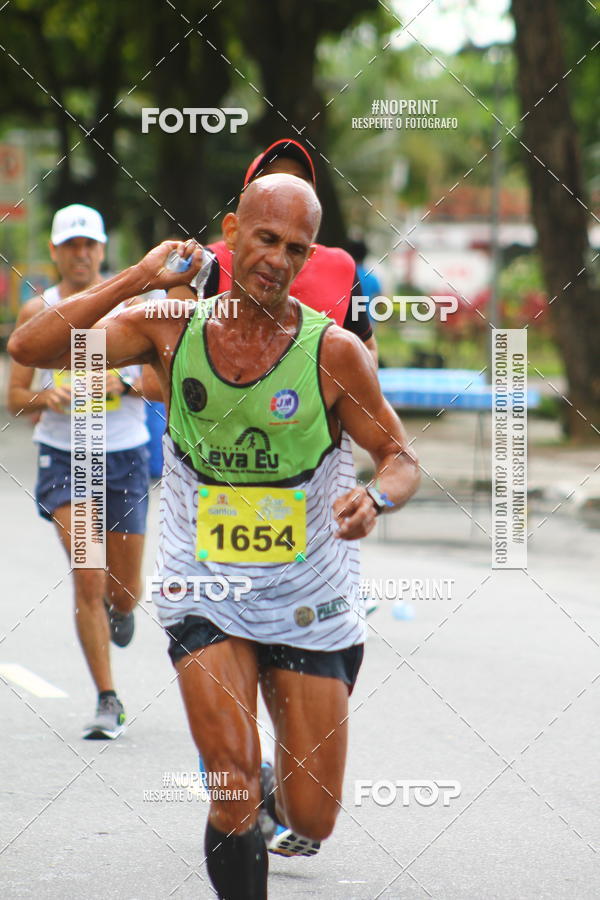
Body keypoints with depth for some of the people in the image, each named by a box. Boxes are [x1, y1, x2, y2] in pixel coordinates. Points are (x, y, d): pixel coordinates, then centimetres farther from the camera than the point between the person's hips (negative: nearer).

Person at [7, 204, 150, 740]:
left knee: (124, 592, 9)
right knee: (88, 579, -14)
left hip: (125, 454, 1)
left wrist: (124, 383, -18)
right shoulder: (37, 312, 2)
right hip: (64, 455, -1)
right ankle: (108, 701, -7)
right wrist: (47, 397, -14)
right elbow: (15, 396, 7)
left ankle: (120, 607, 48)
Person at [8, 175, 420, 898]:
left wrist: (376, 498, -23)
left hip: (311, 602, 0)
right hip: (205, 594, 0)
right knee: (234, 798, -18)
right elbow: (31, 348, -12)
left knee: (312, 822, 7)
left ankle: (275, 792, 43)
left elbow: (400, 459, 0)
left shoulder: (334, 351, -9)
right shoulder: (170, 330, -6)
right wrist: (137, 278, -20)